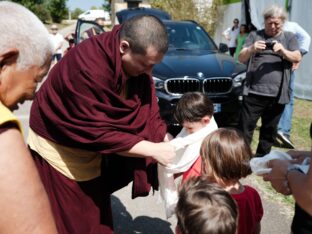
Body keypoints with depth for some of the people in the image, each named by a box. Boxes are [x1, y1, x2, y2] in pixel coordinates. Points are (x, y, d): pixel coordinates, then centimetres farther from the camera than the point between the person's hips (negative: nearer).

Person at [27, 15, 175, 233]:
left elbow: (148, 111, -6)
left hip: (93, 147, 7)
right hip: (59, 148, -6)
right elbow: (97, 132, -33)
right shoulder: (87, 67, -37)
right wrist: (154, 150, -31)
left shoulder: (137, 61, -13)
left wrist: (169, 144, -18)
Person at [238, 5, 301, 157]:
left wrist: (283, 51, -18)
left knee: (269, 131, 10)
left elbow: (297, 58, 1)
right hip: (253, 92, -1)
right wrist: (251, 49, -19)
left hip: (277, 95, 2)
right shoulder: (254, 35, 10)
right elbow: (241, 58, 2)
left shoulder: (289, 37, 13)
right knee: (244, 129, -3)